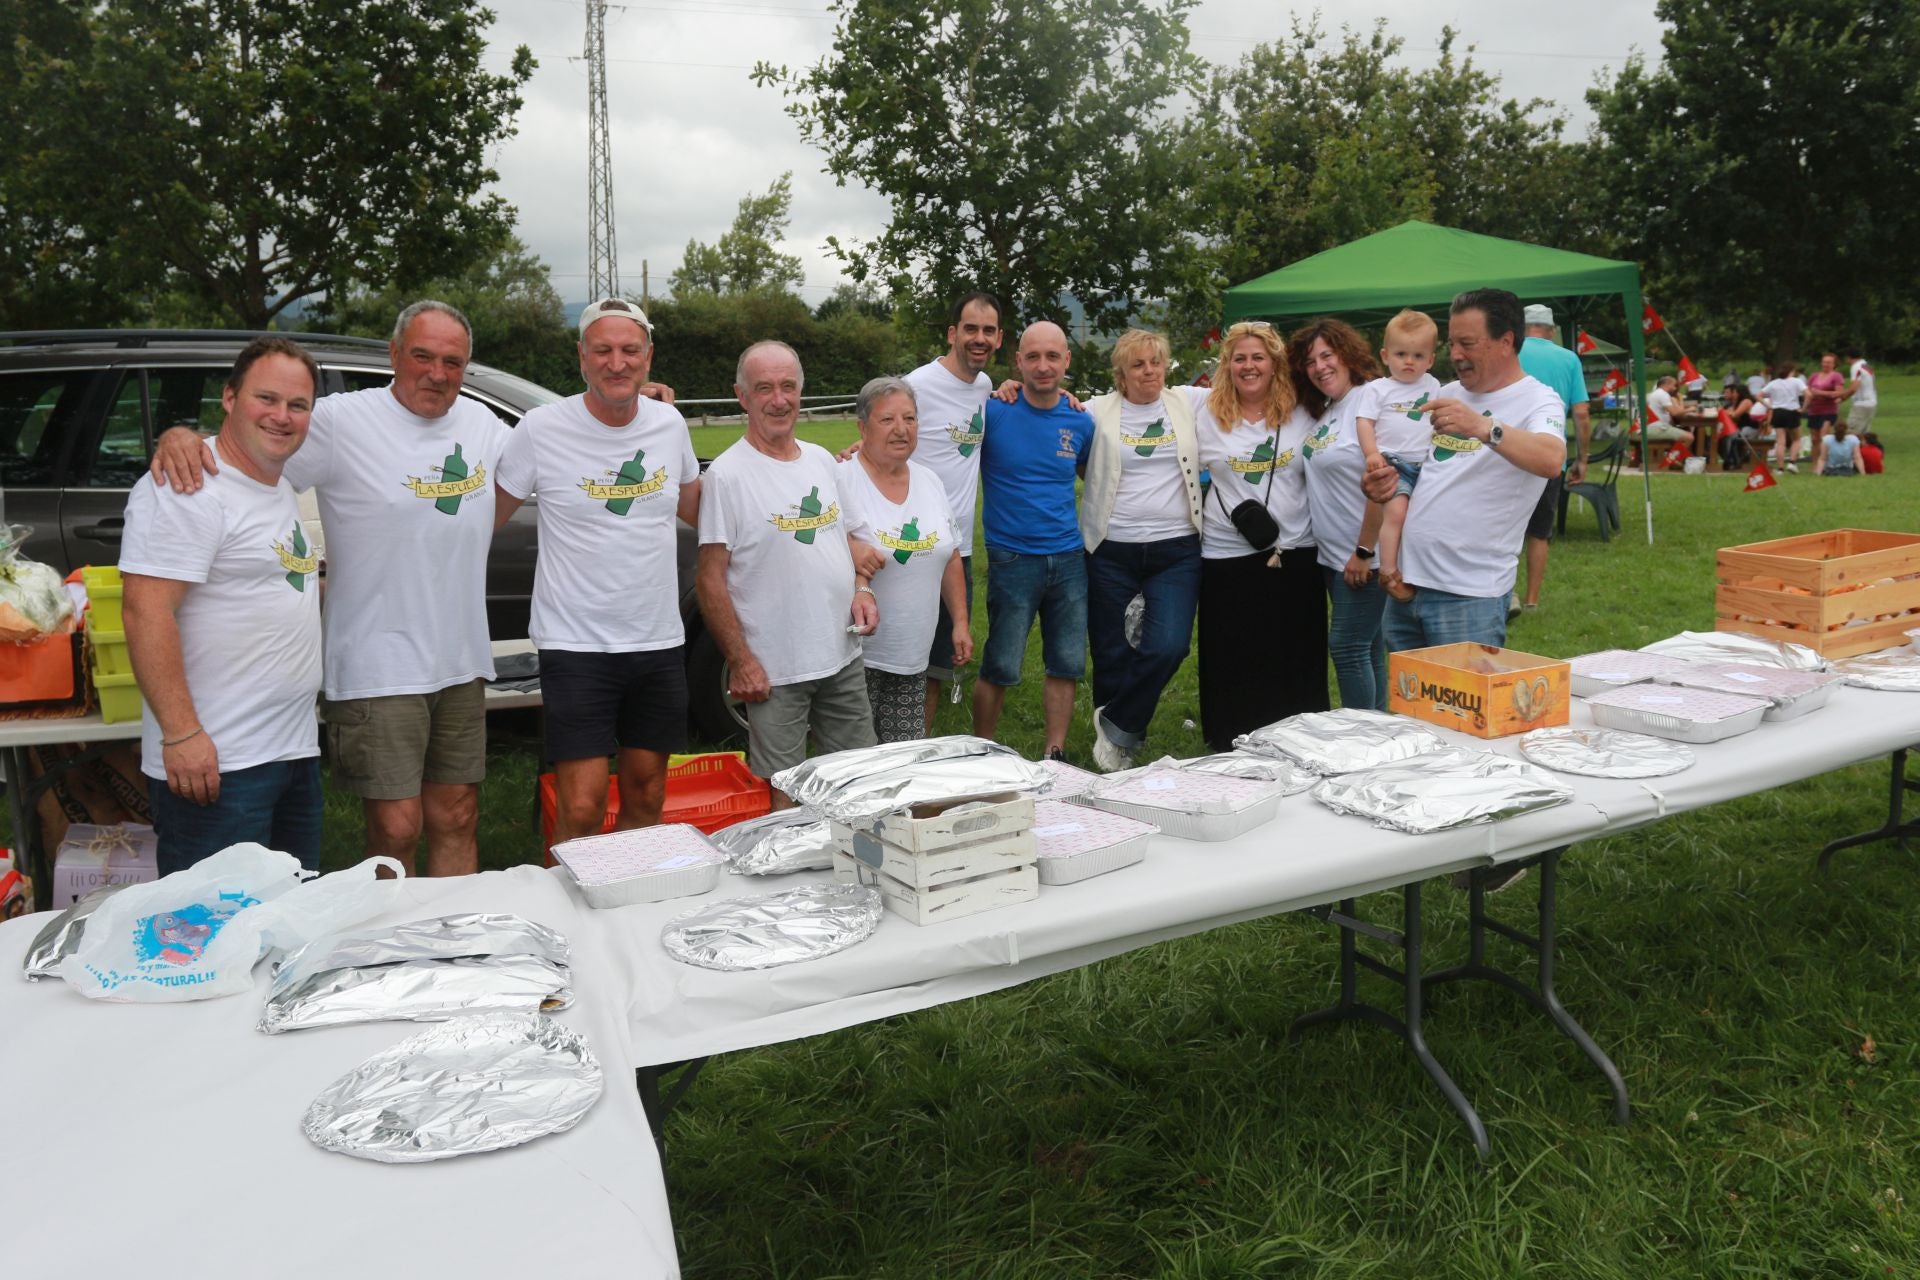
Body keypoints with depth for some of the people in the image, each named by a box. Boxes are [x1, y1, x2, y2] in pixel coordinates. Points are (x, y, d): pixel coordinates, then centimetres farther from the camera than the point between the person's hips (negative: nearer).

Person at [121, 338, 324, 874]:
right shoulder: (189, 489, -14)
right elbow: (146, 613, -21)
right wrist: (181, 734, -24)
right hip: (216, 763, -9)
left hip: (297, 750, 9)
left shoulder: (283, 489, 15)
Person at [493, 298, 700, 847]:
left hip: (659, 643, 4)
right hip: (576, 645, -4)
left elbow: (695, 508, 21)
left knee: (646, 800, 14)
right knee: (582, 813, -8)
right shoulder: (542, 429, -8)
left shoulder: (670, 424, 4)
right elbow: (489, 517, 3)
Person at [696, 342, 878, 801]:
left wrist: (861, 587, 2)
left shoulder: (822, 460, 10)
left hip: (843, 659, 6)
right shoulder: (727, 474, -11)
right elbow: (710, 579, -12)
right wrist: (740, 661, -15)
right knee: (782, 798, 2)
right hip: (773, 671, -6)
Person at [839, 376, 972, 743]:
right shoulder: (841, 479, -11)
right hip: (856, 655, -6)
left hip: (913, 657, 6)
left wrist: (961, 623, 13)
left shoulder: (930, 482, 10)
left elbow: (950, 558, 17)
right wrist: (847, 546, -29)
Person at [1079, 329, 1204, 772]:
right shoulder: (1098, 411, 4)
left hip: (1176, 549, 1)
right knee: (1111, 655, 6)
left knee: (1169, 647, -14)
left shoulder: (1189, 406, 8)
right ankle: (1117, 746, 26)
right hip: (1111, 551, 0)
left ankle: (1116, 726, 8)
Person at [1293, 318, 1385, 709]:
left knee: (1347, 647, -5)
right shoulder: (1324, 412, 13)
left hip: (1363, 557, -9)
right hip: (1333, 556, 9)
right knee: (1366, 648, 14)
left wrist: (1364, 552, -20)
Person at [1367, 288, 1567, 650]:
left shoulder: (1537, 400, -6)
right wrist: (1382, 482, 0)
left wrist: (1483, 426, -42)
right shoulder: (1448, 394, 15)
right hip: (1406, 582, 7)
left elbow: (1551, 460, -27)